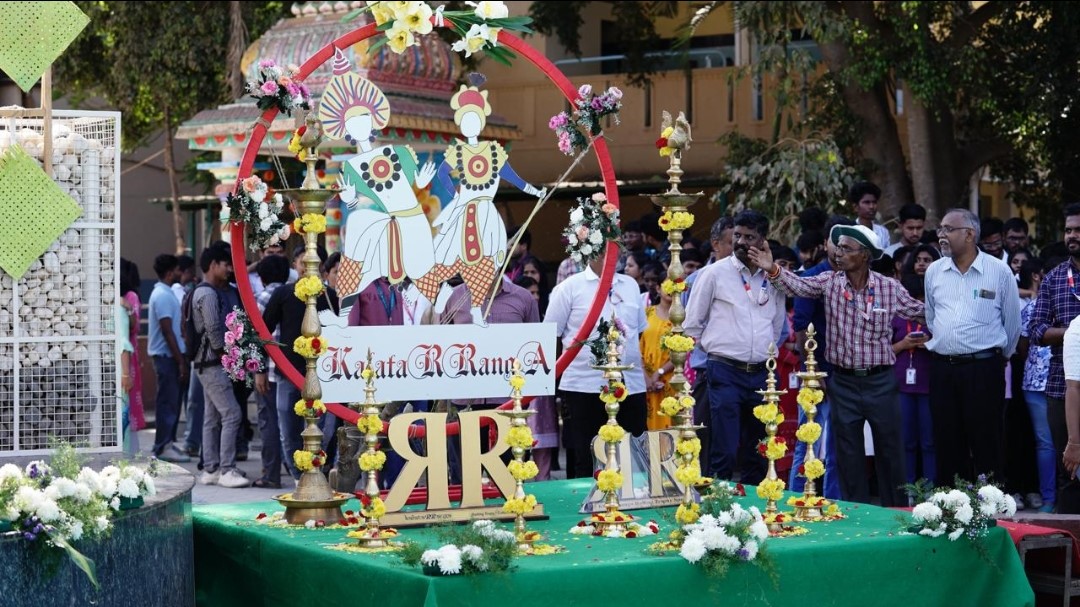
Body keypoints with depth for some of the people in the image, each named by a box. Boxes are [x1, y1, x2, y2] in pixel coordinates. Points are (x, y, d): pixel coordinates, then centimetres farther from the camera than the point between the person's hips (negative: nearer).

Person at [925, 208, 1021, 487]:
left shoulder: (999, 271, -4)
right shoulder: (934, 271, 8)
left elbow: (1012, 323, 6)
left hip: (984, 368, -4)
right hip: (943, 368, 4)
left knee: (987, 447, -1)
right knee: (948, 446, 7)